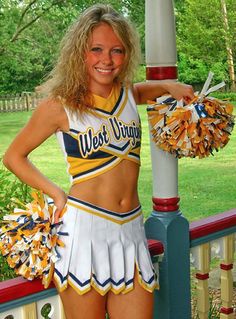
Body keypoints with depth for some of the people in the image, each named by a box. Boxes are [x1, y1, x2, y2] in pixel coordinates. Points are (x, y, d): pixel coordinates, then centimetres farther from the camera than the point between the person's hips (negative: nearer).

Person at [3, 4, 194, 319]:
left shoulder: (129, 94, 8)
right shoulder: (60, 106, -5)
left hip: (131, 229, 5)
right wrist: (57, 194, -2)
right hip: (85, 230, -4)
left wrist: (169, 86, 14)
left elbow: (146, 88, 35)